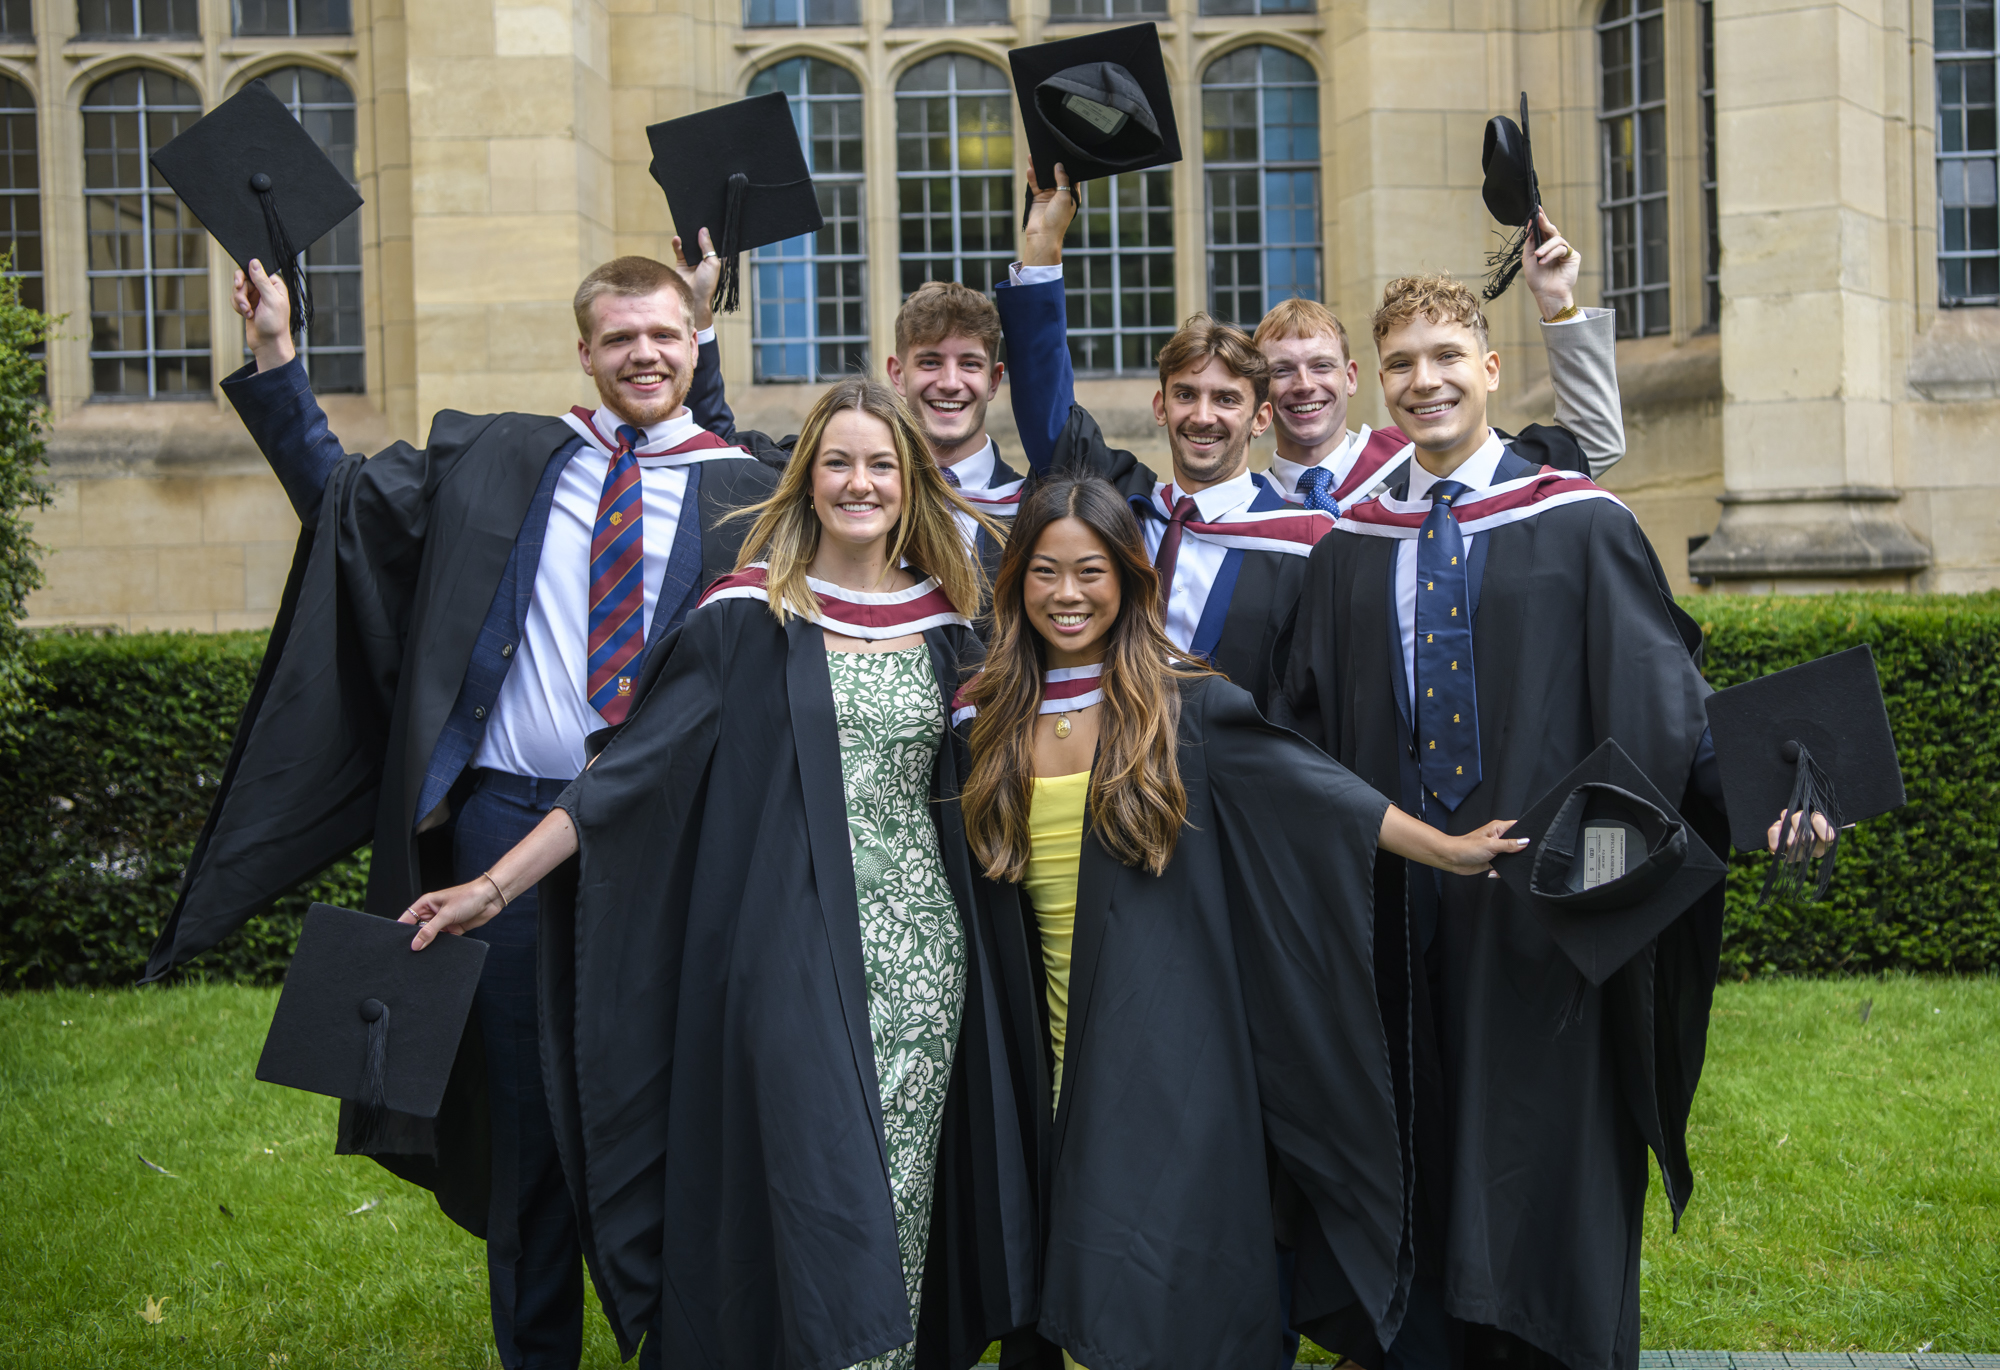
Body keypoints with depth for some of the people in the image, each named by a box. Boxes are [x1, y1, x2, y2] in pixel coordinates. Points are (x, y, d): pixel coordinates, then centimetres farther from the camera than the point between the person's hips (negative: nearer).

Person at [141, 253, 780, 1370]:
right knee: (526, 1109, 8)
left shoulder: (745, 494, 4)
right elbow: (341, 495, 17)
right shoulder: (493, 459, 12)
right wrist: (277, 360, 11)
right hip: (506, 818, 2)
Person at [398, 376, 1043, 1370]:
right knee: (826, 1208, -8)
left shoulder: (947, 621, 9)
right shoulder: (751, 615, -1)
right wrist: (494, 885, -5)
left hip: (923, 952, 4)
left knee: (902, 1203, 7)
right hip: (796, 951, -3)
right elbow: (634, 766, -2)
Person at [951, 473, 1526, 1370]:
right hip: (1057, 1042, 3)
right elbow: (967, 868, 19)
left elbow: (1311, 785, -6)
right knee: (1085, 1295, 7)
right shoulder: (989, 718, 6)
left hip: (1168, 1042, -3)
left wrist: (1445, 850, -9)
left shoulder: (1182, 704, -3)